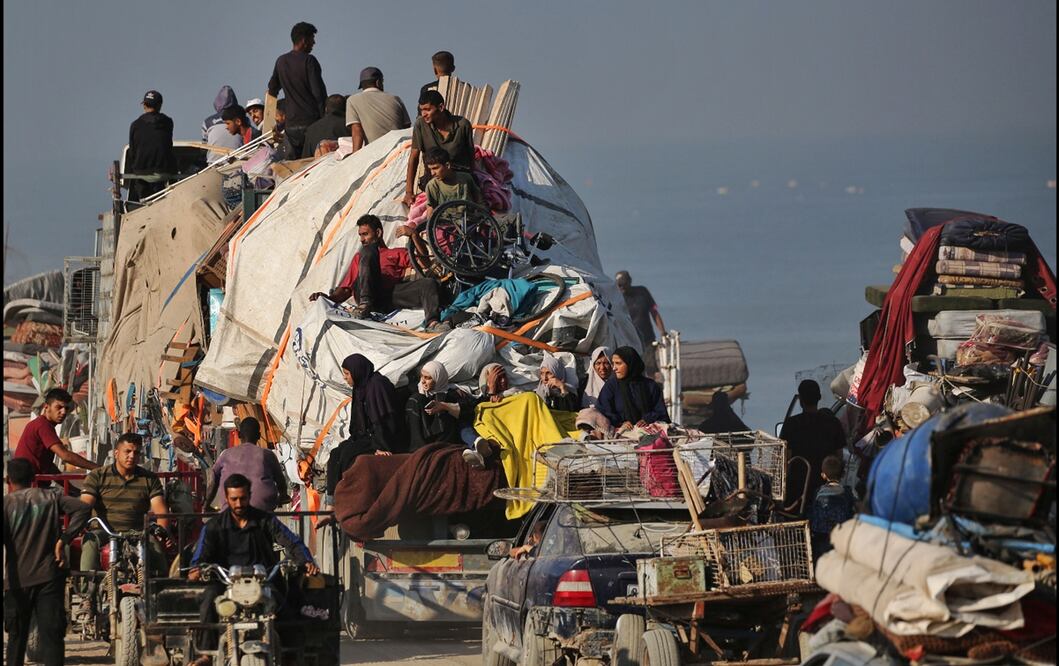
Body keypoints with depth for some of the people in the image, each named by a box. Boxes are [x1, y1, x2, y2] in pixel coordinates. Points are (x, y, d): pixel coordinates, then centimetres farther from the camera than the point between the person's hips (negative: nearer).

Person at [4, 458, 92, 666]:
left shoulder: (6, 503, 0)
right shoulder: (51, 498, 7)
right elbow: (82, 509, -6)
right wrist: (64, 540, -6)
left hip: (17, 579, -1)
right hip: (49, 576, 1)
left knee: (16, 636, 11)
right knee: (52, 634, -4)